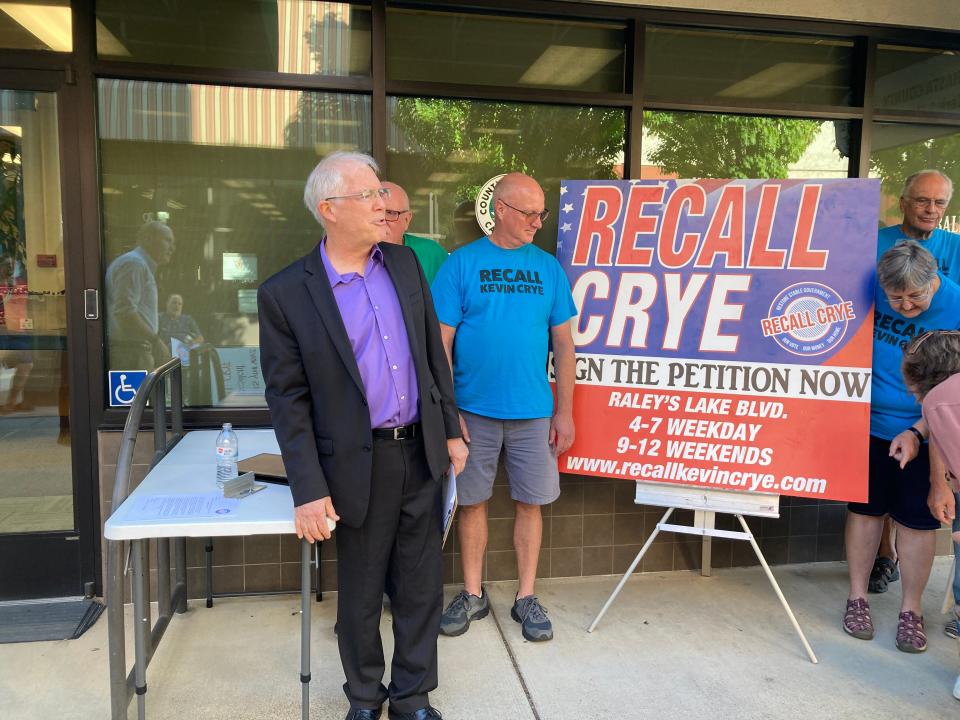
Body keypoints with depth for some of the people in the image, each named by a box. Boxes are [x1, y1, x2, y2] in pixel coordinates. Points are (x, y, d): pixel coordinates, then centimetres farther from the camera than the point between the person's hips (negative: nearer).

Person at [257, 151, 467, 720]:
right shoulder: (286, 293, -11)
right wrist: (310, 490, -12)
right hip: (360, 466, -4)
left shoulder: (404, 263, 3)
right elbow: (288, 398, -9)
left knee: (421, 586, 15)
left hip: (421, 453, 4)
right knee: (361, 592, 15)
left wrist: (451, 430, 9)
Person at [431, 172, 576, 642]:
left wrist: (564, 411, 2)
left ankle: (526, 598, 26)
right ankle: (473, 594, 28)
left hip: (533, 411, 2)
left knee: (530, 503, 9)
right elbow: (441, 342, -5)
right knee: (472, 502, 10)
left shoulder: (548, 267, 4)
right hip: (475, 410, -2)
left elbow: (563, 343, 6)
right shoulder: (461, 264, -3)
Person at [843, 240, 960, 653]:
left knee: (917, 520, 6)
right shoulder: (870, 290, -11)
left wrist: (917, 432, -21)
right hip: (868, 422, 2)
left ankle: (910, 609, 23)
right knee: (865, 509, 9)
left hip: (924, 433, -1)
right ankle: (857, 597, 24)